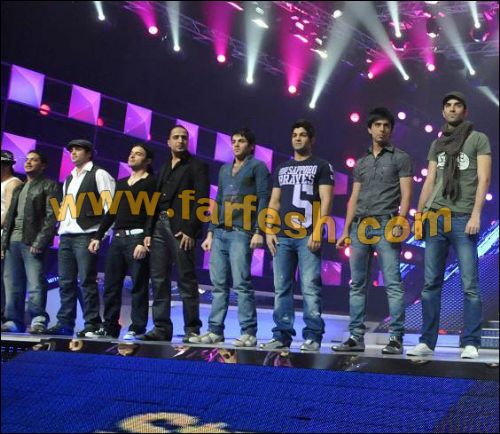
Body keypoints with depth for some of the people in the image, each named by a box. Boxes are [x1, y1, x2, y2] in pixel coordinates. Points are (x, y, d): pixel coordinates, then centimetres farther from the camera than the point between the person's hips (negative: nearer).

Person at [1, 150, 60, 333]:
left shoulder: (49, 186, 4)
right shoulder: (18, 188, 25)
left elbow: (51, 216, -7)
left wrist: (40, 241, -16)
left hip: (33, 242, -7)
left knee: (35, 283, -12)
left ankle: (38, 321, -10)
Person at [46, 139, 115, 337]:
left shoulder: (99, 174, 0)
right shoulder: (69, 179, 23)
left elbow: (109, 204, -7)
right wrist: (62, 228, 13)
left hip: (85, 234, -7)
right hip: (66, 235, 7)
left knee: (87, 281, -9)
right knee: (65, 282, 6)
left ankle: (92, 324, -4)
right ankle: (64, 323, 11)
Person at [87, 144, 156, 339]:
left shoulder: (151, 182, 0)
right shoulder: (121, 183, 21)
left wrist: (144, 242, -19)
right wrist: (98, 236, 14)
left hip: (137, 237, -7)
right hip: (117, 238, 7)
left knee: (138, 286, -5)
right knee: (111, 285, 5)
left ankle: (137, 328, -1)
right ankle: (109, 327, 11)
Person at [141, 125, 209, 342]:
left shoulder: (197, 166, 3)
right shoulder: (164, 168, 23)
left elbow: (200, 200, -7)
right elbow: (155, 201, 20)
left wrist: (190, 231, -15)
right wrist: (148, 231, 11)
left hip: (181, 228, -6)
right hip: (159, 226, 6)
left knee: (186, 281, -5)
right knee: (158, 281, 4)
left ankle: (192, 329, 0)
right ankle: (161, 328, 8)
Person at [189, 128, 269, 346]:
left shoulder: (257, 167, 4)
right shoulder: (224, 169, 23)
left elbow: (263, 199, -5)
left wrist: (258, 231, -14)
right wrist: (210, 232, 16)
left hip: (241, 232, -6)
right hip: (220, 232, 7)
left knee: (241, 283, -9)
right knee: (219, 284, 5)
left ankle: (248, 333, -6)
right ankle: (215, 331, 9)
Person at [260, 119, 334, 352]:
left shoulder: (321, 166, 7)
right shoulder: (282, 168, 21)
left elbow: (326, 201, -3)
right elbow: (274, 202, 19)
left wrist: (317, 232, -13)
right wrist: (269, 230, 6)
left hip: (308, 236, -5)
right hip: (282, 236, 5)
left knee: (310, 287, -8)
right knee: (281, 288, 3)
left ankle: (313, 337, -4)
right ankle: (282, 335, 8)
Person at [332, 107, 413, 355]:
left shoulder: (400, 158, 7)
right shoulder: (362, 162, 21)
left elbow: (406, 195, -2)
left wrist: (399, 223, -16)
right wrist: (346, 230, 12)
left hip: (385, 225, -5)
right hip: (360, 226, 5)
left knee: (392, 284, -8)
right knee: (357, 285, 5)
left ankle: (396, 338, -5)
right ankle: (356, 337, 9)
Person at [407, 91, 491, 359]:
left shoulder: (478, 139, 6)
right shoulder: (437, 144, 19)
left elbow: (483, 179, -3)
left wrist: (475, 214, -13)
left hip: (463, 219, -4)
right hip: (435, 217, 4)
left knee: (470, 285, -4)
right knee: (431, 284, 3)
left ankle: (470, 344, 0)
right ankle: (427, 342, 7)